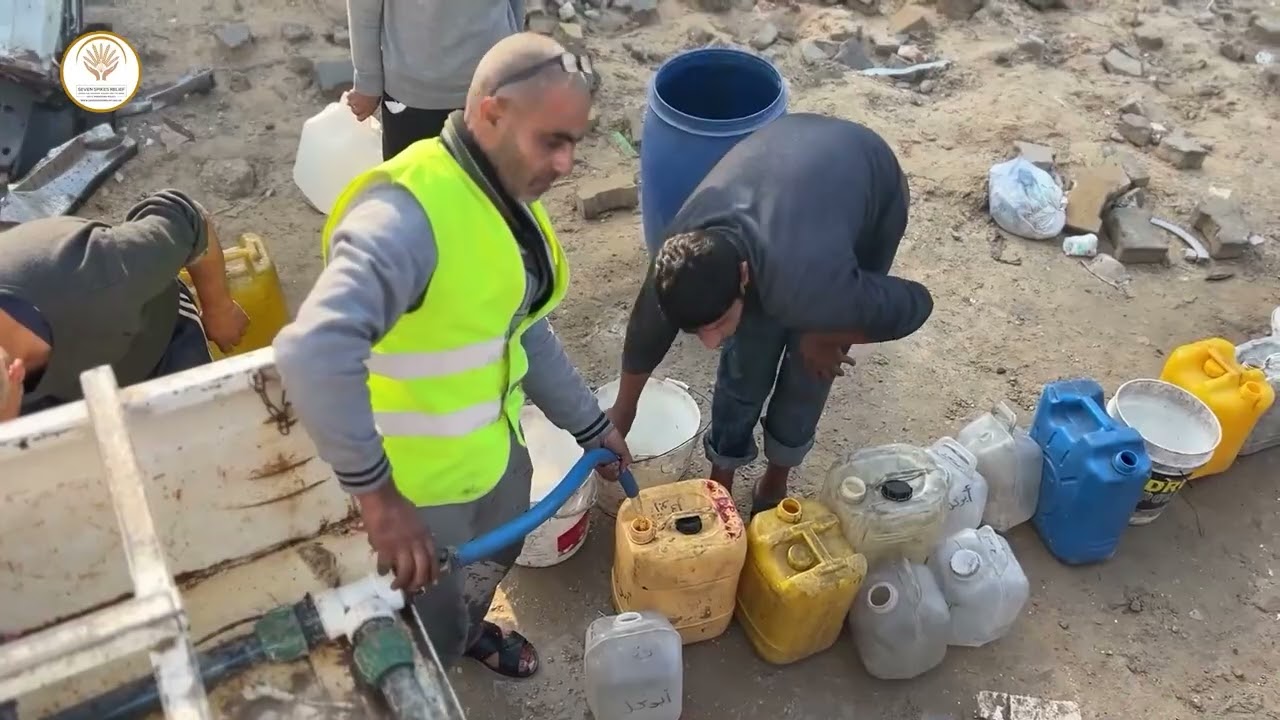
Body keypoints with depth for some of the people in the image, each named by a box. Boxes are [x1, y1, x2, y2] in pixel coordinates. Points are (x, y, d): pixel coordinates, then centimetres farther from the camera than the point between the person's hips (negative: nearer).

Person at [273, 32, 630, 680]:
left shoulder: (510, 198, -2)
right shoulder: (409, 212, -34)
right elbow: (313, 352, -46)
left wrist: (590, 424, 14)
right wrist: (374, 491, -42)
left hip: (494, 450, 9)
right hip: (416, 487, -8)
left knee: (491, 564, 35)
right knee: (429, 641, 16)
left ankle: (470, 632, 66)